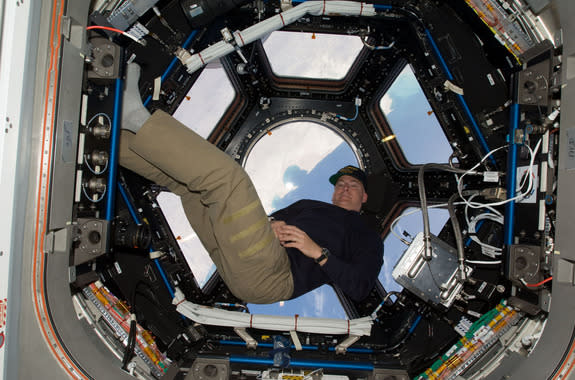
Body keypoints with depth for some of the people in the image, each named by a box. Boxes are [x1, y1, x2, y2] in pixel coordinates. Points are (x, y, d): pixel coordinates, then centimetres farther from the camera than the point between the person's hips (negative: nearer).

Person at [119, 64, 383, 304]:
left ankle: (136, 117, -18)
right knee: (185, 172, 11)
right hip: (235, 264, 7)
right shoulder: (307, 204, 38)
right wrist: (272, 225, 2)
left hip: (271, 278, -6)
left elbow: (359, 289, 3)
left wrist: (318, 252, -8)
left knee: (226, 175, -25)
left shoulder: (367, 238, 21)